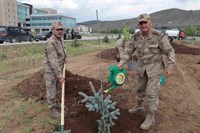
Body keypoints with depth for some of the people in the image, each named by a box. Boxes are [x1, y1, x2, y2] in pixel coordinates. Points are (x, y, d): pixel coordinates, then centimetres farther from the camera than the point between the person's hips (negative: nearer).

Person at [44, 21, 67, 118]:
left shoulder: (60, 40, 4)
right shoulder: (51, 43, -24)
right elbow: (53, 61, -28)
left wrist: (64, 57, 12)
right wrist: (60, 76, -29)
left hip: (58, 69, 9)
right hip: (51, 71, -9)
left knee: (56, 89, 23)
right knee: (51, 91, 4)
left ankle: (56, 105, 40)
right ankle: (53, 111, 19)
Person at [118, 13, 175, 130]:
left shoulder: (159, 36, -19)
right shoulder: (136, 37, -4)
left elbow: (170, 51, -12)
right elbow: (129, 51, 3)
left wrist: (170, 67, -14)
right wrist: (121, 63, -6)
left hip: (155, 67, -6)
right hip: (142, 67, 6)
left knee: (151, 92, -5)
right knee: (140, 88, 19)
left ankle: (150, 118, 8)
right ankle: (139, 107, 42)